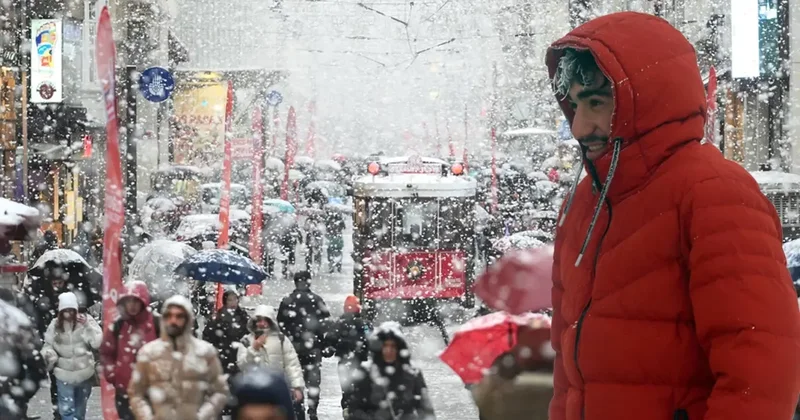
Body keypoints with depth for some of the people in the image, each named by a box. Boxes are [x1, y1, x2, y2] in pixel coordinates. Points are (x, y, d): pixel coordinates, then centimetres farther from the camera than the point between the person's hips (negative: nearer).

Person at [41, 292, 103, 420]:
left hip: (84, 373, 1)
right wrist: (49, 354, -20)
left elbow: (97, 342, -15)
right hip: (64, 374, -1)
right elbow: (48, 345, 2)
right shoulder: (55, 325, -5)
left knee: (80, 410, 18)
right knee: (66, 409, -9)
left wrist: (87, 326, -25)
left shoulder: (86, 320, -9)